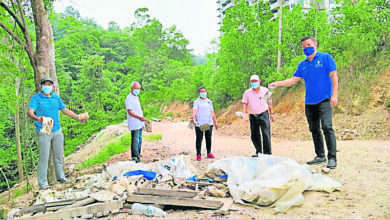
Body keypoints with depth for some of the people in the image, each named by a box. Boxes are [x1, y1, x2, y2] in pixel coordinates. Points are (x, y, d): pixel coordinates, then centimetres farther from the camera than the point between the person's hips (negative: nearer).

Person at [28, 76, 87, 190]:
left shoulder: (56, 98, 14)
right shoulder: (36, 98, -2)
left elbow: (65, 110, 21)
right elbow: (30, 112, -15)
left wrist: (78, 117, 17)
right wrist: (37, 118, -36)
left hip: (57, 131, 5)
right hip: (44, 132, -5)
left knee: (59, 155, 12)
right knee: (44, 157, -4)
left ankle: (60, 177, 26)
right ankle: (42, 182, 5)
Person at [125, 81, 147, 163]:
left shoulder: (136, 97, 16)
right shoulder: (129, 98, -13)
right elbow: (130, 112, -20)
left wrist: (142, 119, 21)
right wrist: (139, 117, -31)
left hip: (139, 123, 9)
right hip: (134, 124, -9)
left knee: (139, 140, 15)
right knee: (135, 141, -6)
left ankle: (137, 155, 25)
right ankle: (136, 157, 0)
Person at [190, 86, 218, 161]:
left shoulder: (209, 101, 16)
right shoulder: (197, 102, 1)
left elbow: (212, 112, 18)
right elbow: (194, 110, -17)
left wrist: (215, 122, 17)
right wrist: (193, 116, -36)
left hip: (209, 123, 4)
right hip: (199, 124, -4)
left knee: (208, 138, 6)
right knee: (199, 139, 0)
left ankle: (209, 153, 18)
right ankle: (198, 154, 6)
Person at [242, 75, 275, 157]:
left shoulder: (265, 91, 1)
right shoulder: (247, 93, 0)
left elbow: (269, 102, 9)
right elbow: (245, 104, -2)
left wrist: (271, 114, 10)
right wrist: (244, 113, -17)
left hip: (263, 114, -2)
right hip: (252, 116, 2)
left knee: (266, 134, -9)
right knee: (254, 135, 6)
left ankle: (267, 153, -4)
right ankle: (258, 152, 21)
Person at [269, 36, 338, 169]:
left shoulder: (326, 58, 2)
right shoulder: (302, 65, 15)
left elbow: (334, 76, -2)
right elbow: (293, 80, 15)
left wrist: (334, 95, -10)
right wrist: (278, 83, 1)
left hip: (324, 100, -5)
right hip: (309, 102, 6)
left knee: (327, 127, -16)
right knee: (314, 130, 8)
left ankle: (332, 158, -13)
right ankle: (320, 156, 18)